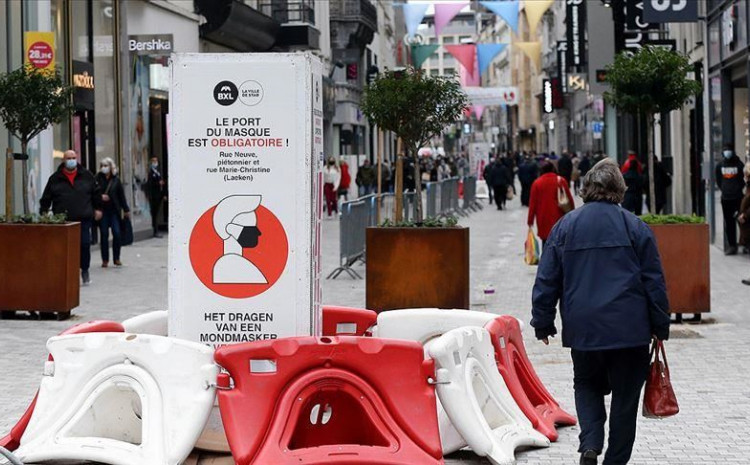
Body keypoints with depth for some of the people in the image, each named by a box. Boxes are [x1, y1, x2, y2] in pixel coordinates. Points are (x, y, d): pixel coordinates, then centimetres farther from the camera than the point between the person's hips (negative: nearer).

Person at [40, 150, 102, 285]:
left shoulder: (87, 176, 8)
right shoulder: (55, 178, 5)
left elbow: (96, 192, 17)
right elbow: (46, 198, 8)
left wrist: (97, 208, 17)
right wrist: (43, 212, 3)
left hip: (83, 218, 0)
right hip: (63, 219, 0)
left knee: (85, 244, -4)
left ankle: (85, 270, 14)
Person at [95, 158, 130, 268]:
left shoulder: (116, 180, 5)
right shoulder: (97, 179, 0)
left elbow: (121, 196, 7)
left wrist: (126, 209, 7)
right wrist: (100, 197, -15)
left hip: (114, 210, 1)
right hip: (102, 211, -1)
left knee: (117, 233, -5)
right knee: (104, 235, 1)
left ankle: (116, 258, 7)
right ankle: (105, 260, 9)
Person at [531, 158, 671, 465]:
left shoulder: (564, 227, 3)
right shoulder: (635, 227, -1)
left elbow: (546, 280, 4)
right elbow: (654, 281, 1)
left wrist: (543, 324, 12)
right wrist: (660, 326, 8)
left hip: (582, 328, 2)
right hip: (630, 330, -1)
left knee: (587, 385, 19)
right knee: (625, 395, 9)